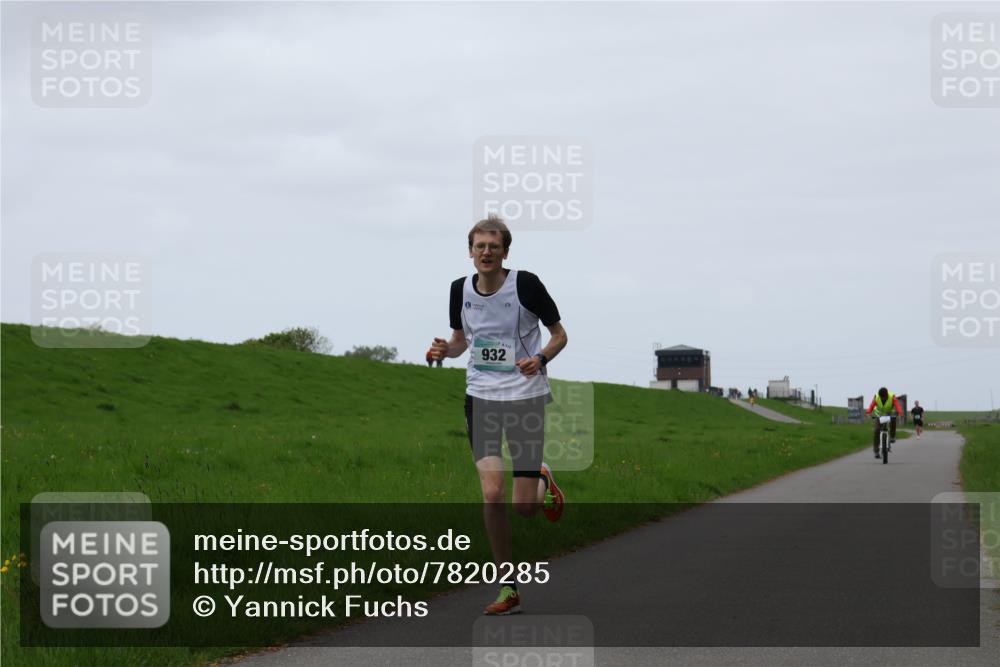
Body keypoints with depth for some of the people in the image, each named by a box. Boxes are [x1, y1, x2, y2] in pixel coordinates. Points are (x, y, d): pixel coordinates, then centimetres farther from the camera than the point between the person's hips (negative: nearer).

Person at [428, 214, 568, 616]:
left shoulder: (526, 284, -9)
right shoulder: (461, 289, 2)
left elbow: (559, 334, 0)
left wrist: (541, 359, -20)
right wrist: (445, 350, -5)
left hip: (526, 397, -3)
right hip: (481, 397, 3)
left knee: (524, 506, -4)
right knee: (492, 493, -11)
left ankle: (543, 483, 35)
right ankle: (508, 589, 0)